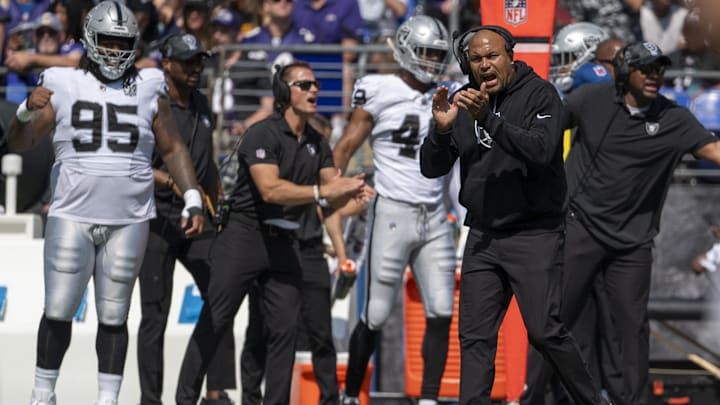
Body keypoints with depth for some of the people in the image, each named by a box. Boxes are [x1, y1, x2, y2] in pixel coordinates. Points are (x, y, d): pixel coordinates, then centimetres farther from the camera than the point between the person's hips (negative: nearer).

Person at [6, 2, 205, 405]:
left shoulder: (148, 90, 6)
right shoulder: (64, 87, 2)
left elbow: (173, 148, 11)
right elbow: (19, 143, 0)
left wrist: (193, 199, 2)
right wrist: (28, 111, -21)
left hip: (129, 221, 1)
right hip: (72, 217, -1)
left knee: (114, 317, 5)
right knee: (58, 312, -2)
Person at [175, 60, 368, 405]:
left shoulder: (317, 144, 13)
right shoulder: (263, 134, -11)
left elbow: (333, 199, 7)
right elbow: (271, 189, -23)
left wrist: (348, 191, -16)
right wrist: (322, 192, -26)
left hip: (283, 243, 7)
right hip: (244, 235, -7)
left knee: (284, 328, 2)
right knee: (214, 322, -5)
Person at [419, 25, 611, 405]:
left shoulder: (539, 94, -5)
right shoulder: (463, 103, 8)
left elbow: (541, 149, -22)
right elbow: (431, 168, 5)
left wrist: (488, 120, -31)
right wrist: (441, 129, -15)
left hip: (534, 234, -5)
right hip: (482, 236, 5)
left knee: (544, 330, -11)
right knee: (474, 335, 2)